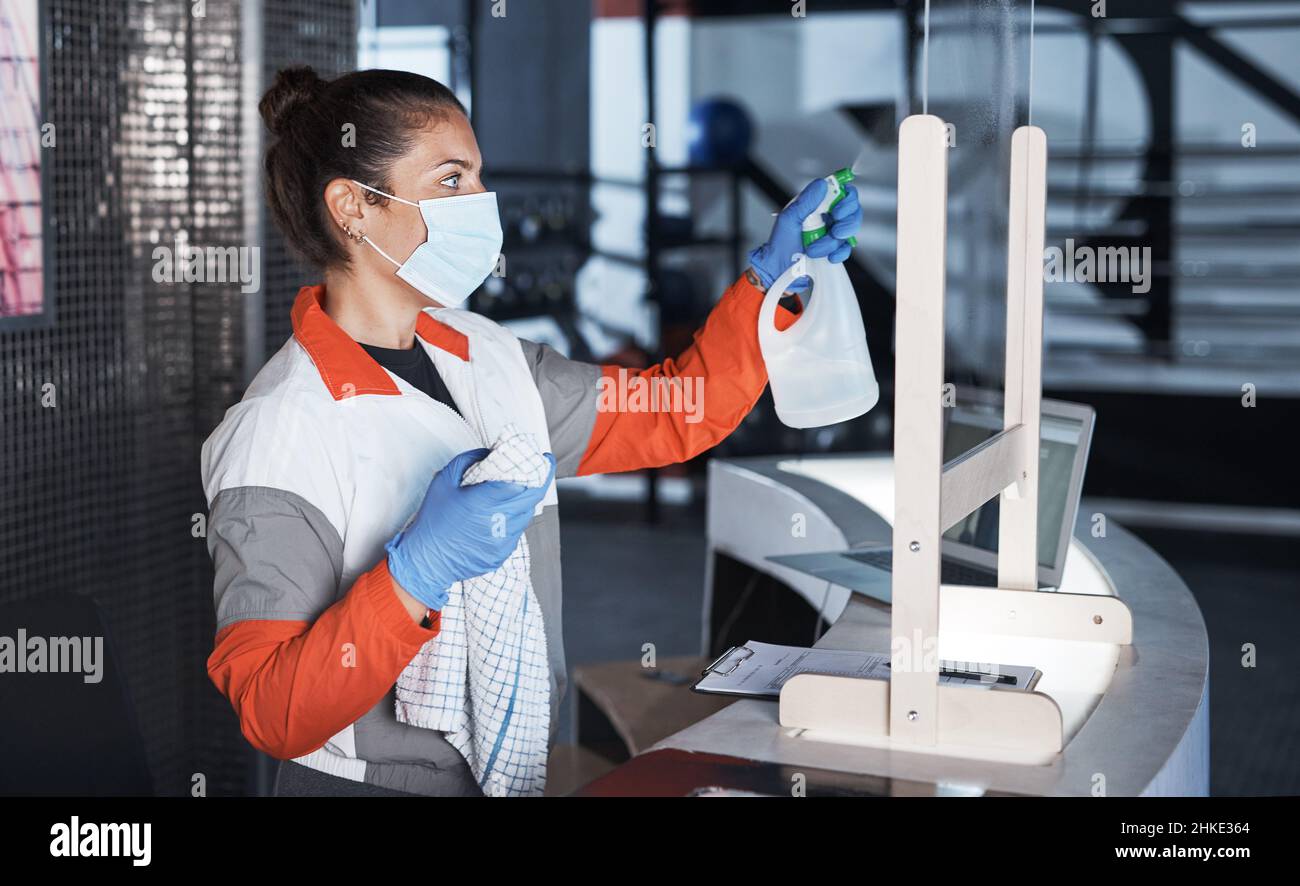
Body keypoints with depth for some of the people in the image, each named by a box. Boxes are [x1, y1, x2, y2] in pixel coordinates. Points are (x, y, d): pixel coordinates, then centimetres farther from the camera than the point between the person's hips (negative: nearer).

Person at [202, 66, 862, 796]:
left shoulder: (487, 356, 4)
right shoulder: (281, 434, -19)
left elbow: (678, 414, 10)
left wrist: (775, 274, 0)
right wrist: (417, 574, -33)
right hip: (374, 781, -5)